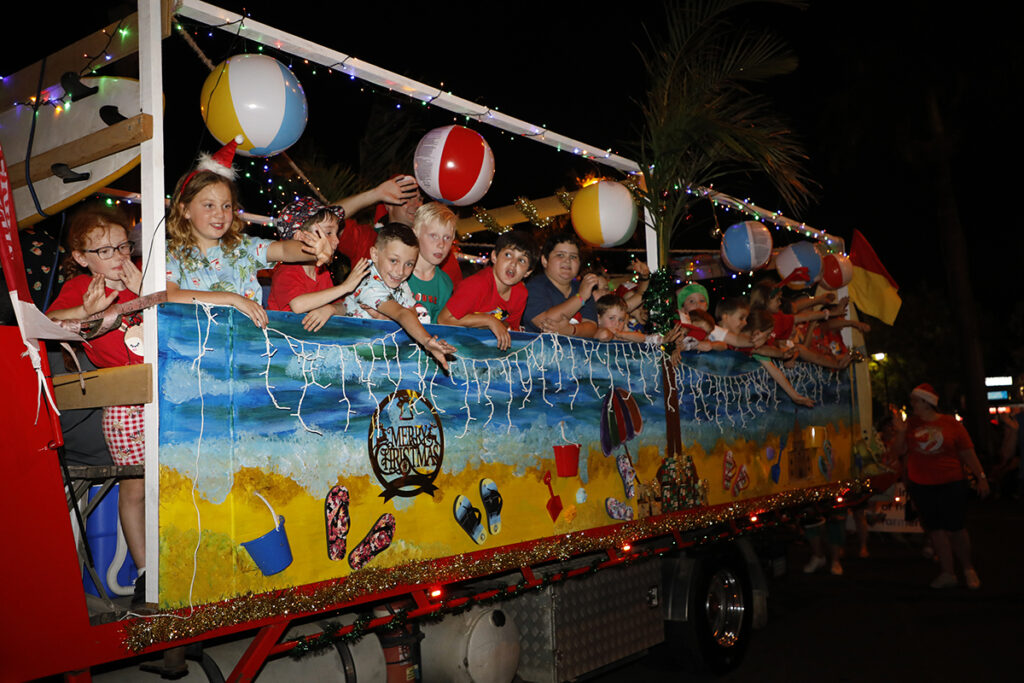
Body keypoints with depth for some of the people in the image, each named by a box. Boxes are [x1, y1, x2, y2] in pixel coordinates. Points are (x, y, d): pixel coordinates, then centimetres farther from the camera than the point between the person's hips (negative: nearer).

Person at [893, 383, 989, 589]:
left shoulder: (951, 424, -2)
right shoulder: (911, 424, 5)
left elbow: (968, 453, 1)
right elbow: (899, 449, 4)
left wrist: (981, 477, -1)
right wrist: (900, 433, -14)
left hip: (951, 485, -2)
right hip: (921, 486, 2)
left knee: (957, 529, 1)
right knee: (936, 529, 6)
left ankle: (968, 569, 23)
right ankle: (947, 573, 15)